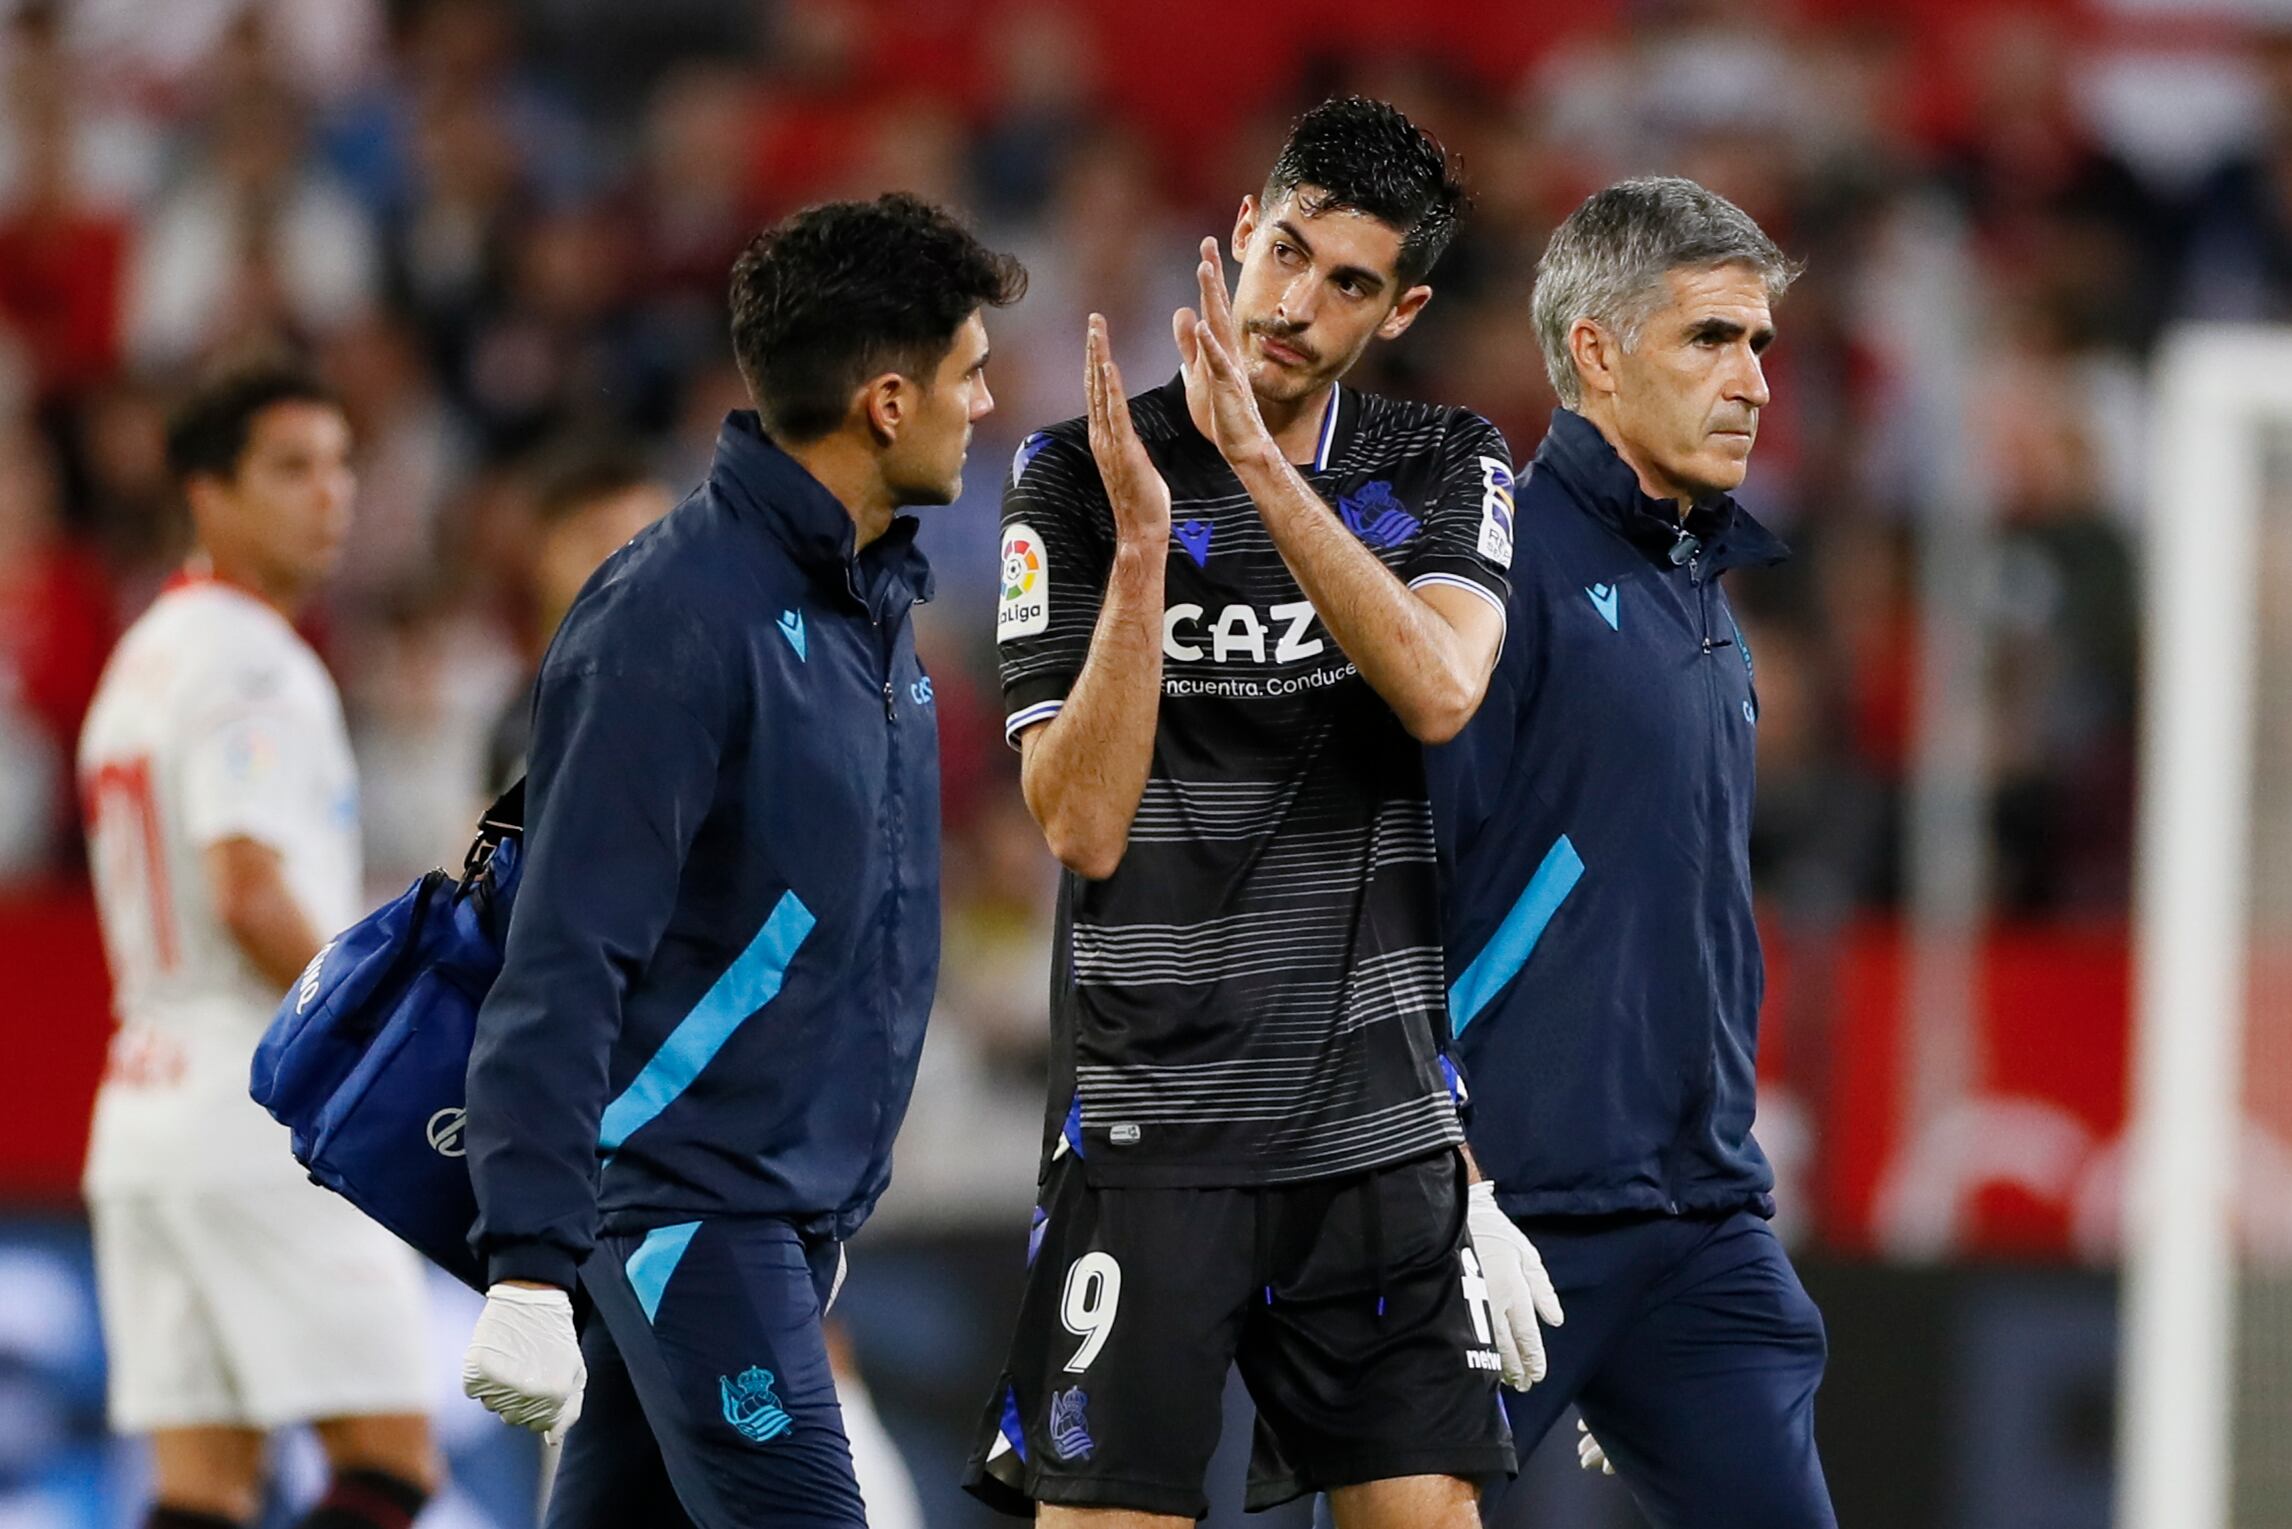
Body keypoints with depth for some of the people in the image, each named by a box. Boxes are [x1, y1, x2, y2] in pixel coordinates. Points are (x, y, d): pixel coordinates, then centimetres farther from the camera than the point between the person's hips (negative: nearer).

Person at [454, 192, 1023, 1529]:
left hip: (800, 1203, 9)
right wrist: (528, 1264, -26)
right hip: (684, 1199, -9)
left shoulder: (877, 592, 11)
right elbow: (565, 958, -21)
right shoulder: (675, 618, -18)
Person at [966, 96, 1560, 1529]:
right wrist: (1143, 534, -19)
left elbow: (1440, 692, -15)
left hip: (1386, 1123, 2)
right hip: (1153, 1122, -2)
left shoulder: (1447, 468, 6)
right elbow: (1083, 824, -9)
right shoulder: (1078, 480, -1)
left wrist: (1257, 461, -21)